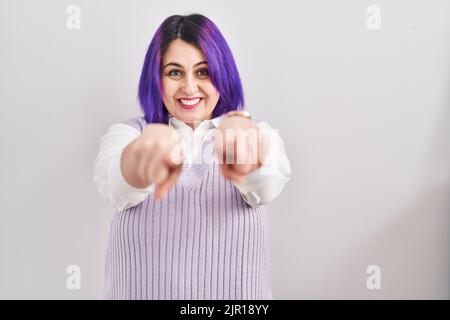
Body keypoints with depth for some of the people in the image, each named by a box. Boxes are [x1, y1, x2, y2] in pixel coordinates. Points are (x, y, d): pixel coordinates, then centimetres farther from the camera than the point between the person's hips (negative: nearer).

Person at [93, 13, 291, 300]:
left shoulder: (257, 136, -6)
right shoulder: (128, 134, -6)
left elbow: (268, 183, -28)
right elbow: (115, 184, -28)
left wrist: (242, 132, -50)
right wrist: (146, 147, -50)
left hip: (237, 294, 1)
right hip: (140, 291, 0)